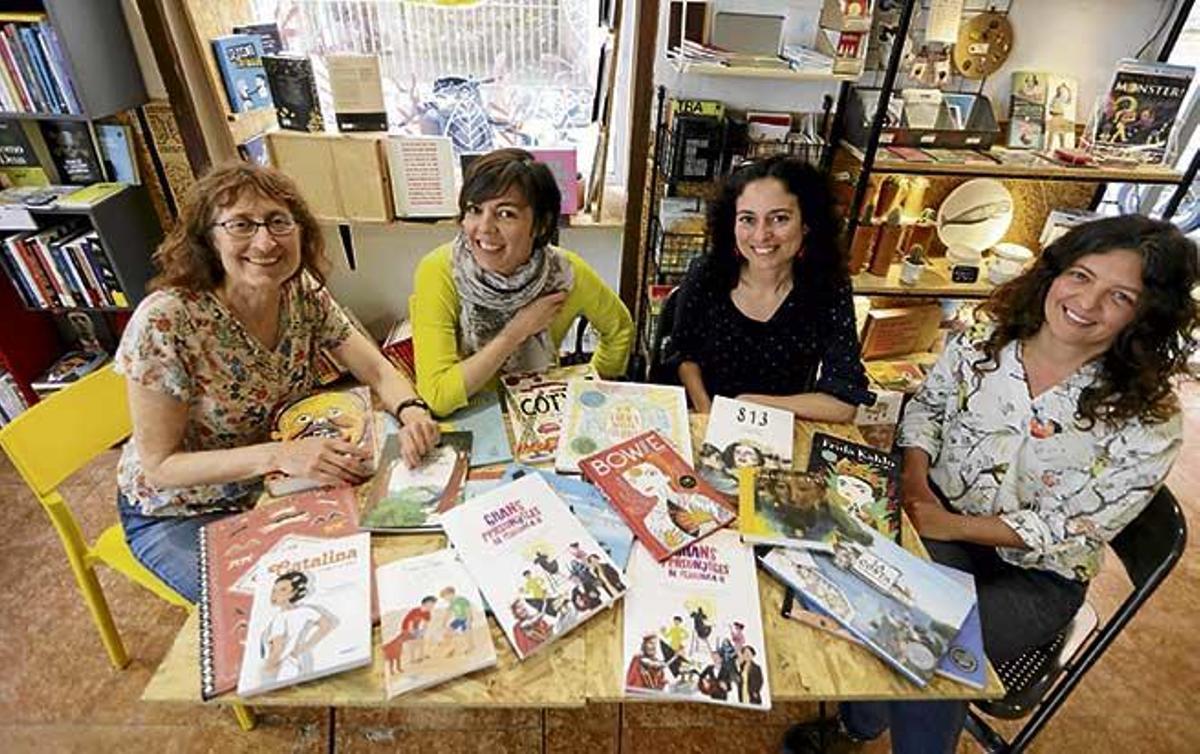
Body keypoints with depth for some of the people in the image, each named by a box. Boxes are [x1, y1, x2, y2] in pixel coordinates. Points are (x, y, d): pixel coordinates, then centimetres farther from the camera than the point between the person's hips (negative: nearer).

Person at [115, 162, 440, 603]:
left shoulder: (304, 294, -13)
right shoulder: (164, 322, -27)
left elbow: (379, 372, -12)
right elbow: (159, 465, -22)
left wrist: (411, 411, -34)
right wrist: (278, 455, -35)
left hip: (272, 488, 4)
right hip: (178, 514, -4)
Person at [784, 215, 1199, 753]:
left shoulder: (1147, 421, -15)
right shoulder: (983, 341, -8)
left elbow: (1068, 529, -13)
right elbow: (926, 406, 7)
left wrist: (952, 526, -23)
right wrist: (915, 475, -11)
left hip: (1036, 576, -1)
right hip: (938, 511, 2)